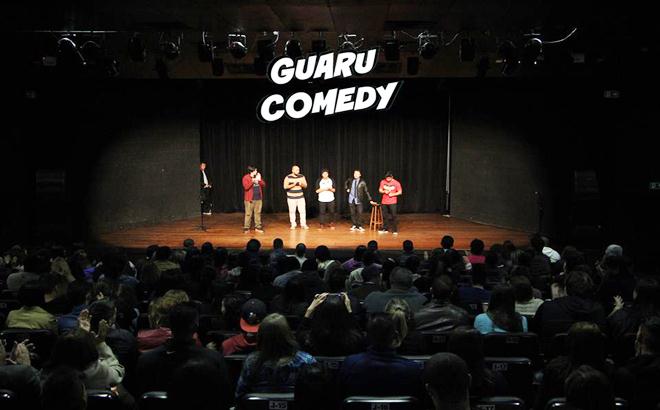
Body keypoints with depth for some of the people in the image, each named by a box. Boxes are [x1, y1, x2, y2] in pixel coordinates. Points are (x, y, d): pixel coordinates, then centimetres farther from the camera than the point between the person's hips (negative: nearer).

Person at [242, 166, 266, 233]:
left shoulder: (258, 176, 12)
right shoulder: (246, 177, -7)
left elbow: (264, 185, 8)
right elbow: (246, 187, -19)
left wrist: (259, 180, -9)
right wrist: (252, 181, -21)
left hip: (258, 198, 5)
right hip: (250, 199, -5)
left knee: (258, 213, 8)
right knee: (248, 214, -4)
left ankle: (258, 227, 14)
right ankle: (246, 228, 2)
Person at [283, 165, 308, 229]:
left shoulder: (302, 176, 2)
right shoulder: (288, 177, -6)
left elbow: (305, 185, 4)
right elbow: (285, 186, -12)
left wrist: (301, 184, -17)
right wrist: (293, 185, -22)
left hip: (300, 197, 2)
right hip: (291, 197, -2)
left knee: (302, 211, -3)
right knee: (292, 211, 3)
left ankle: (303, 224, 6)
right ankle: (293, 224, 14)